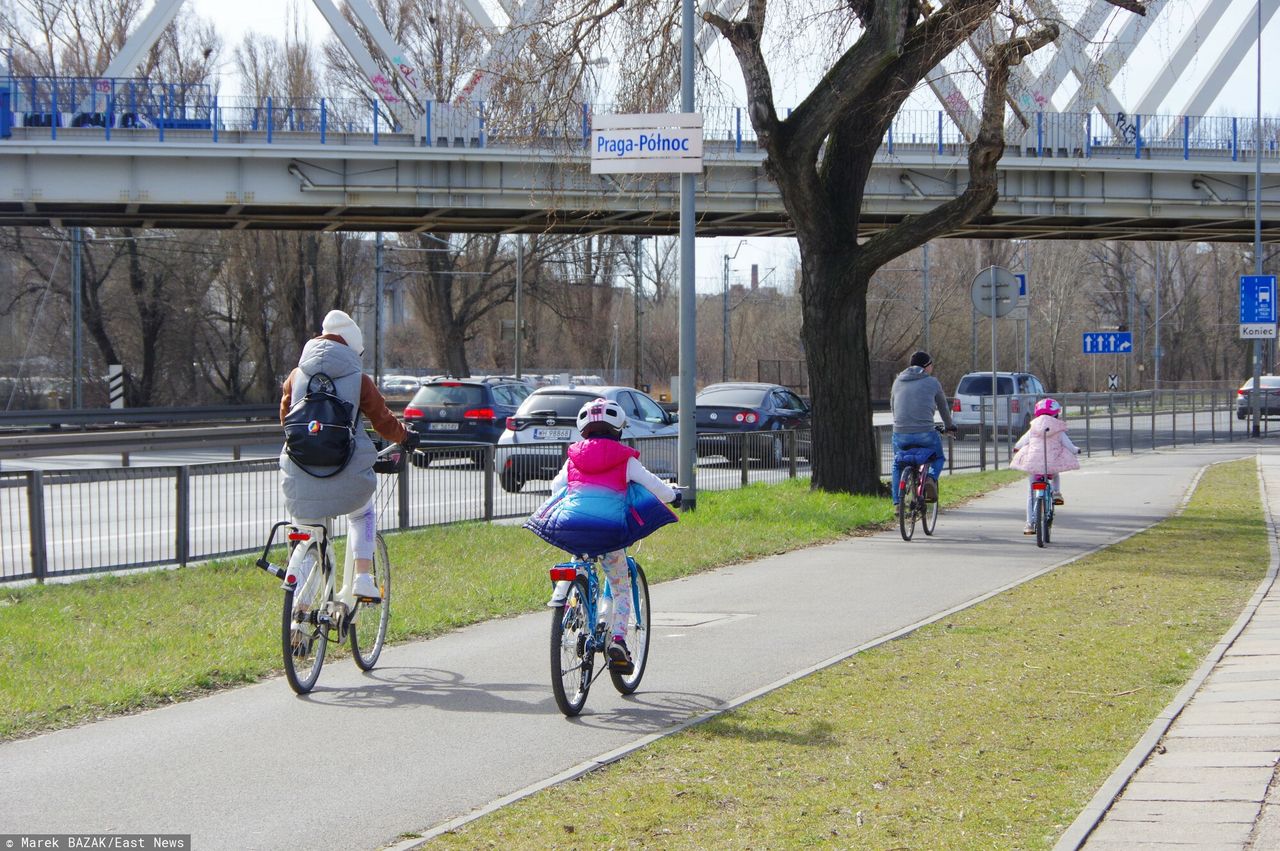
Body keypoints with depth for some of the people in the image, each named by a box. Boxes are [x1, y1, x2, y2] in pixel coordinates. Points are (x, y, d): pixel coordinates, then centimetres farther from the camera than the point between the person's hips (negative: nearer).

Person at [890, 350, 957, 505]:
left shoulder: (898, 382, 15)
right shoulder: (932, 382, 6)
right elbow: (943, 407, 18)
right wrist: (950, 426, 36)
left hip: (900, 435, 3)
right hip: (925, 433, -3)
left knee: (897, 465, 27)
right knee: (939, 457, 24)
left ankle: (897, 502, 17)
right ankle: (931, 478, -6)